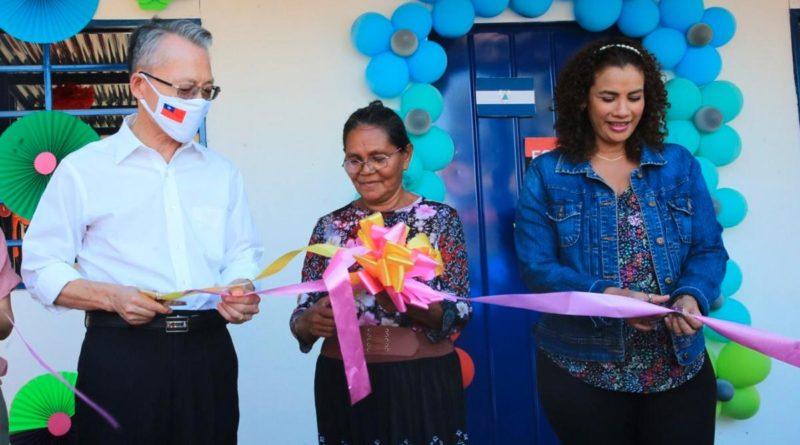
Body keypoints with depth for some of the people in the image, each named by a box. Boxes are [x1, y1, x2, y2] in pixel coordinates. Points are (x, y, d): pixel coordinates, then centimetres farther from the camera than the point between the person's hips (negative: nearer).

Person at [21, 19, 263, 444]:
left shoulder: (222, 172, 12)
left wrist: (241, 292, -7)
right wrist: (112, 297, -15)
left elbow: (242, 253, 14)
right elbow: (41, 267, -1)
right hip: (121, 355, -3)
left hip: (208, 352, 4)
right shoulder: (83, 169, 0)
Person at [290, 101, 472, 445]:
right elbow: (302, 318, 2)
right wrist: (311, 322, -20)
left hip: (422, 386, -2)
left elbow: (458, 315, -9)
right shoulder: (330, 226, 3)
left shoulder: (441, 219, -3)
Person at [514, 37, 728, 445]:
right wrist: (606, 295, -23)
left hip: (680, 367, 2)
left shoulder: (679, 164, 5)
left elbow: (709, 251, 3)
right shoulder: (546, 175, -2)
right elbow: (535, 267, -8)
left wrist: (691, 296, -18)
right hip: (582, 372, -1)